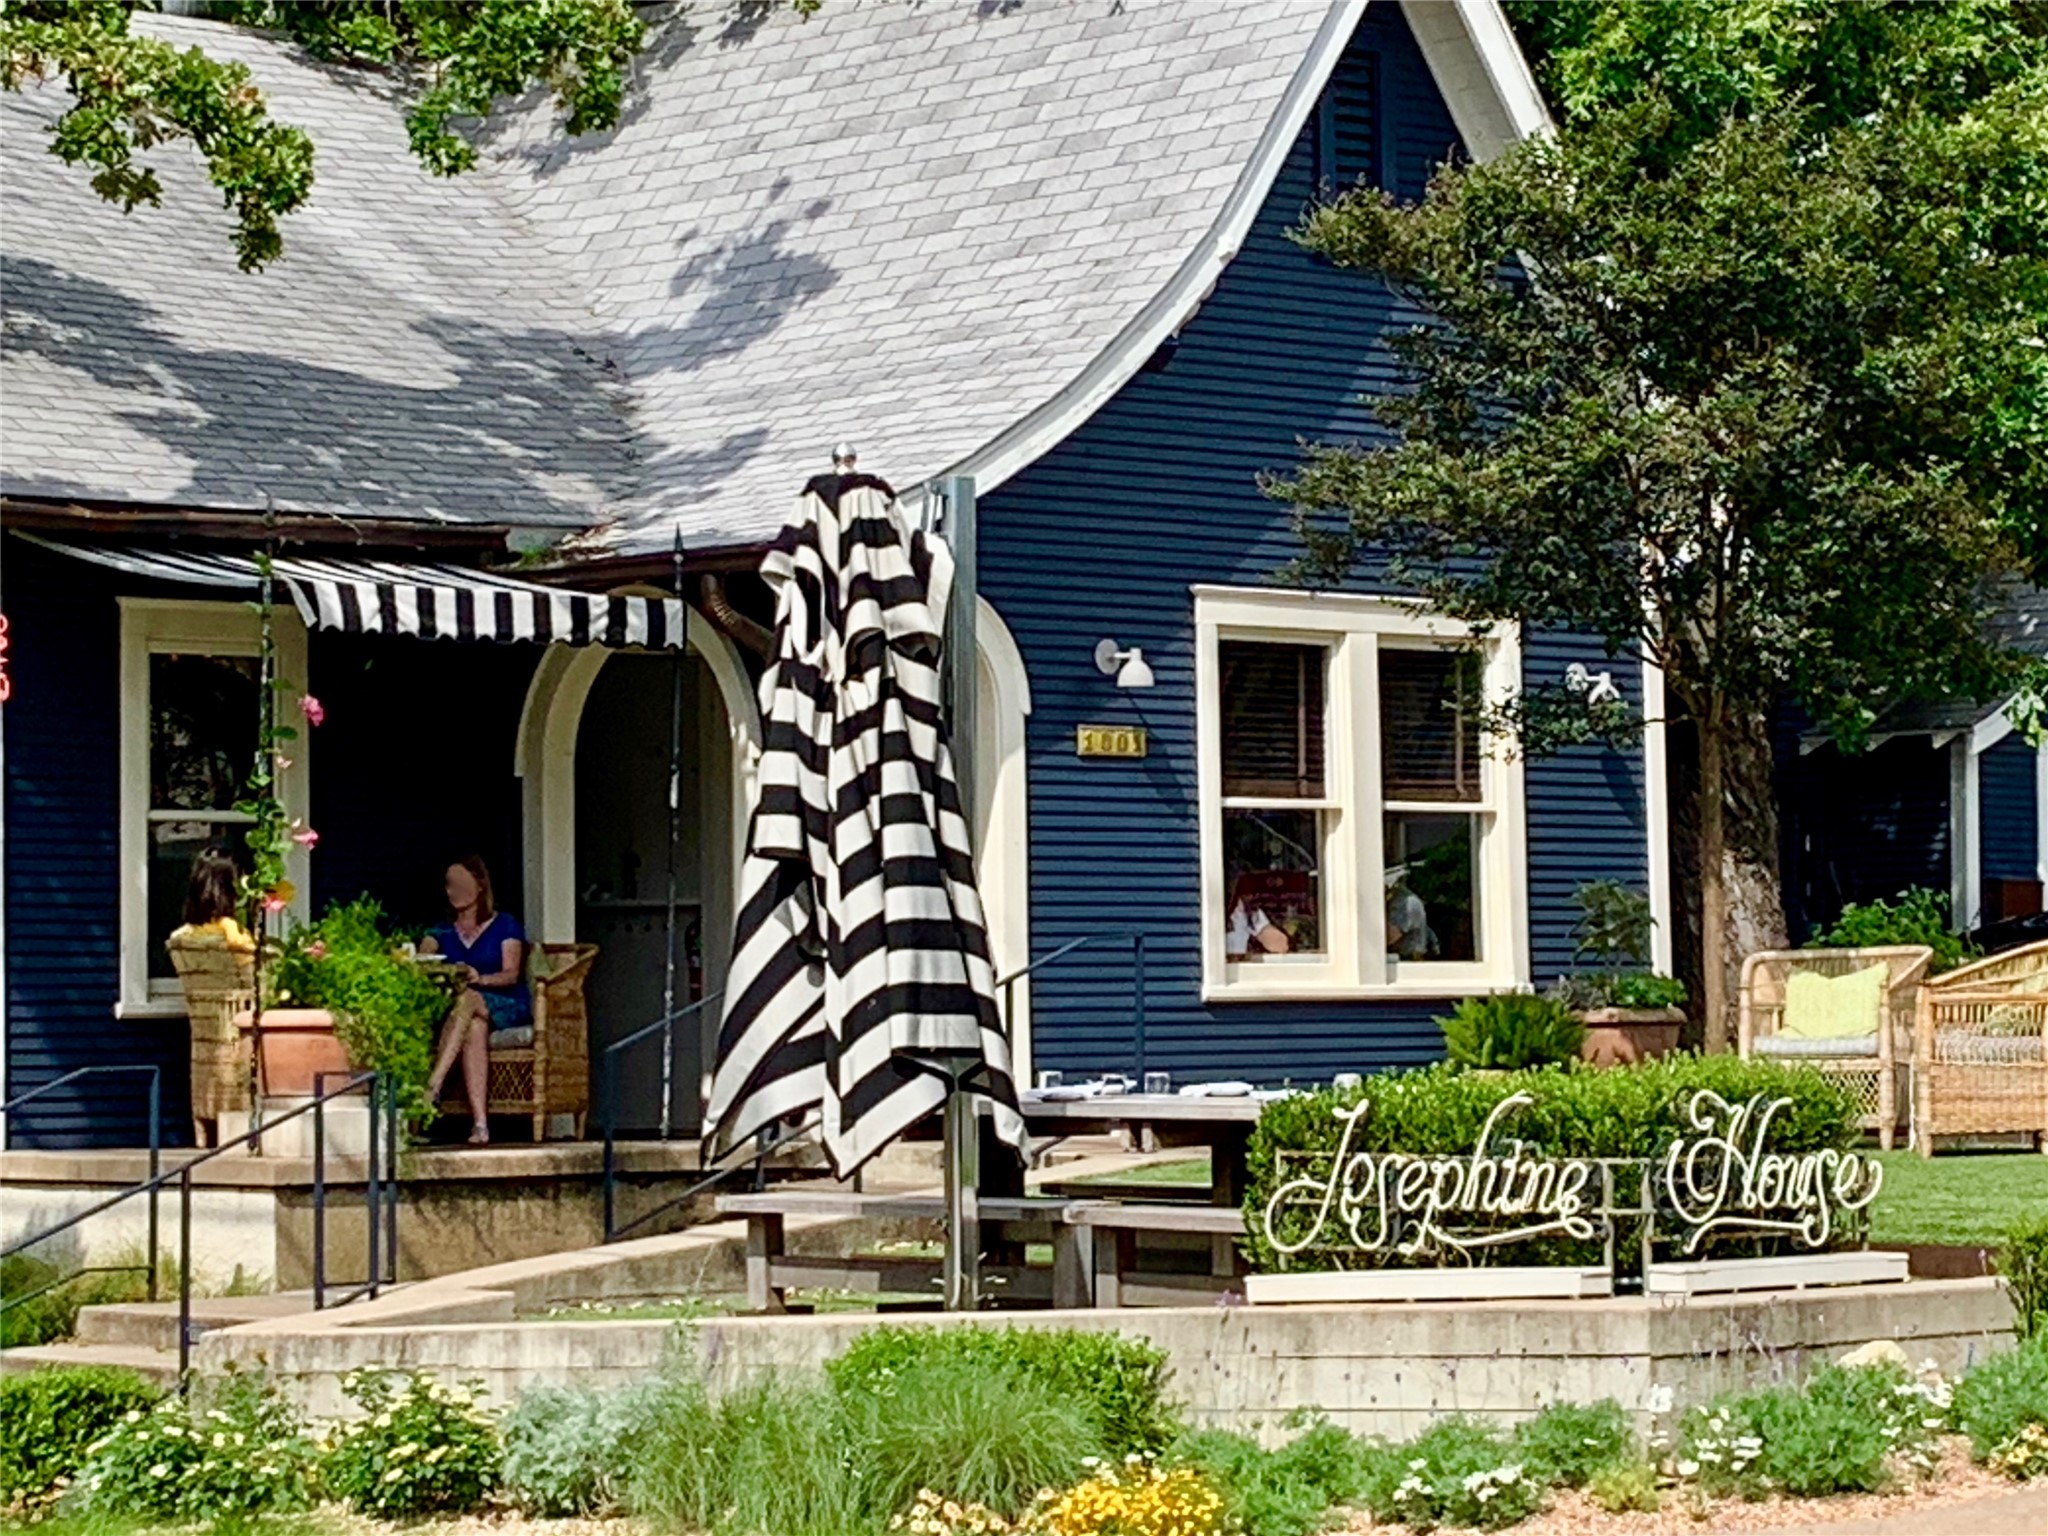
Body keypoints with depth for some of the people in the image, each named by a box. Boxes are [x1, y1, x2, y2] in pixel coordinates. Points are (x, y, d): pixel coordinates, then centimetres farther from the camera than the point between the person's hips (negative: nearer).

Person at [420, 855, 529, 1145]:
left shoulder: (505, 926, 10)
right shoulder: (442, 933, 20)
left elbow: (511, 974, -3)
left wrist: (479, 979, -24)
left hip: (506, 1007, -2)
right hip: (455, 1006, 2)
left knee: (468, 1000, -36)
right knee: (475, 1027, -36)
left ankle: (432, 1086, -50)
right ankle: (480, 1123, -49)